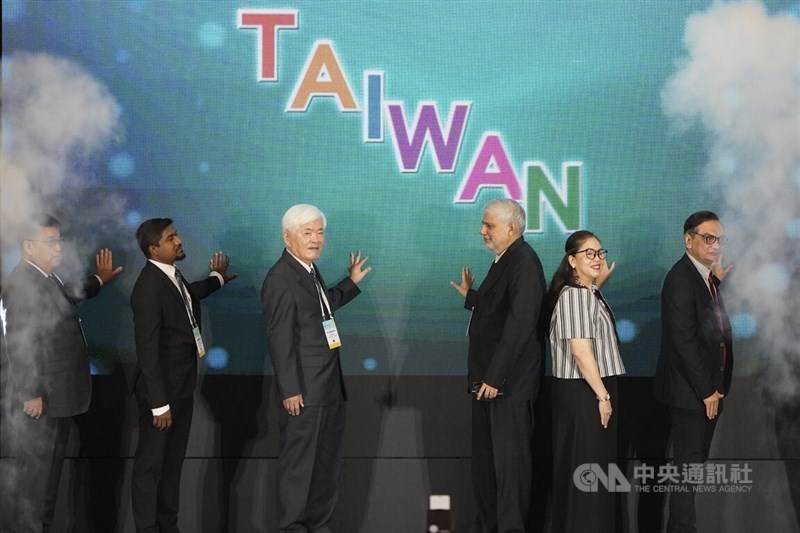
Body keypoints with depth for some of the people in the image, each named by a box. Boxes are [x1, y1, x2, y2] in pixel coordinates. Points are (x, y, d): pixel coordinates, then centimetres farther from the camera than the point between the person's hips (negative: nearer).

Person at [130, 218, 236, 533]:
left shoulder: (173, 276, 4)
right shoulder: (149, 287, -23)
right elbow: (147, 350, -24)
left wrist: (216, 278, 46)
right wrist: (159, 404, -23)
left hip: (182, 385, 9)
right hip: (161, 388, -9)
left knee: (173, 460, 17)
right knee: (150, 463, 4)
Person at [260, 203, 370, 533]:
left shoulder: (309, 270, 11)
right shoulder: (280, 279, -17)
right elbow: (280, 341, -20)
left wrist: (351, 282, 26)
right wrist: (290, 391, -22)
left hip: (329, 388, 10)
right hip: (304, 392, -10)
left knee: (328, 463, 17)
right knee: (298, 464, 0)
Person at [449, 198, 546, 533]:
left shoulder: (523, 262, -16)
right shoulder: (503, 260, 15)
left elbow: (520, 323, -23)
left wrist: (495, 377, -24)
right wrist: (471, 296, 24)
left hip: (508, 381, -10)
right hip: (488, 378, 10)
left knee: (509, 460, -3)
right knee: (484, 459, 15)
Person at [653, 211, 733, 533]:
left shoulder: (709, 277, 13)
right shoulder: (681, 279, -16)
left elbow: (715, 330, 9)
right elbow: (684, 340, -20)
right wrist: (706, 390, -17)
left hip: (708, 388, 9)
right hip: (691, 391, -9)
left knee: (695, 465, 13)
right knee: (689, 466, -4)